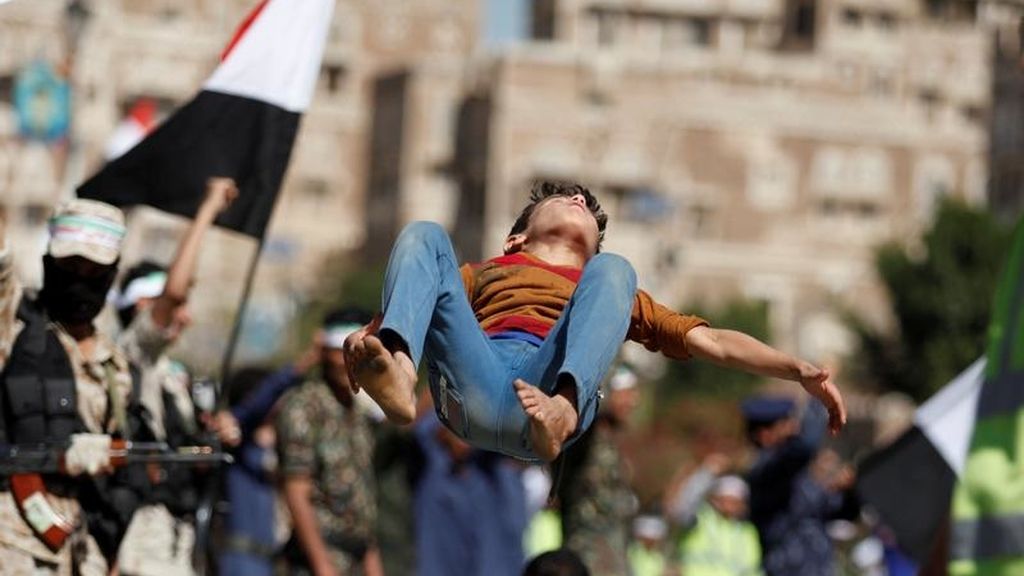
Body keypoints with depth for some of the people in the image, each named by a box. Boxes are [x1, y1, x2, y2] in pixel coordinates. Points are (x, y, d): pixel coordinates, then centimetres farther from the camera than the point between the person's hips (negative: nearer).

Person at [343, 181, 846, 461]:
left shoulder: (604, 284, 40)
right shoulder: (482, 274, 40)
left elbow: (710, 340, 29)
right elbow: (408, 306, 22)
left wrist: (800, 372, 14)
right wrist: (362, 341, -1)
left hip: (551, 385, -1)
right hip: (472, 381, 1)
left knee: (613, 270, -18)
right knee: (425, 237, -13)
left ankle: (561, 410, -47)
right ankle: (397, 377, -45)